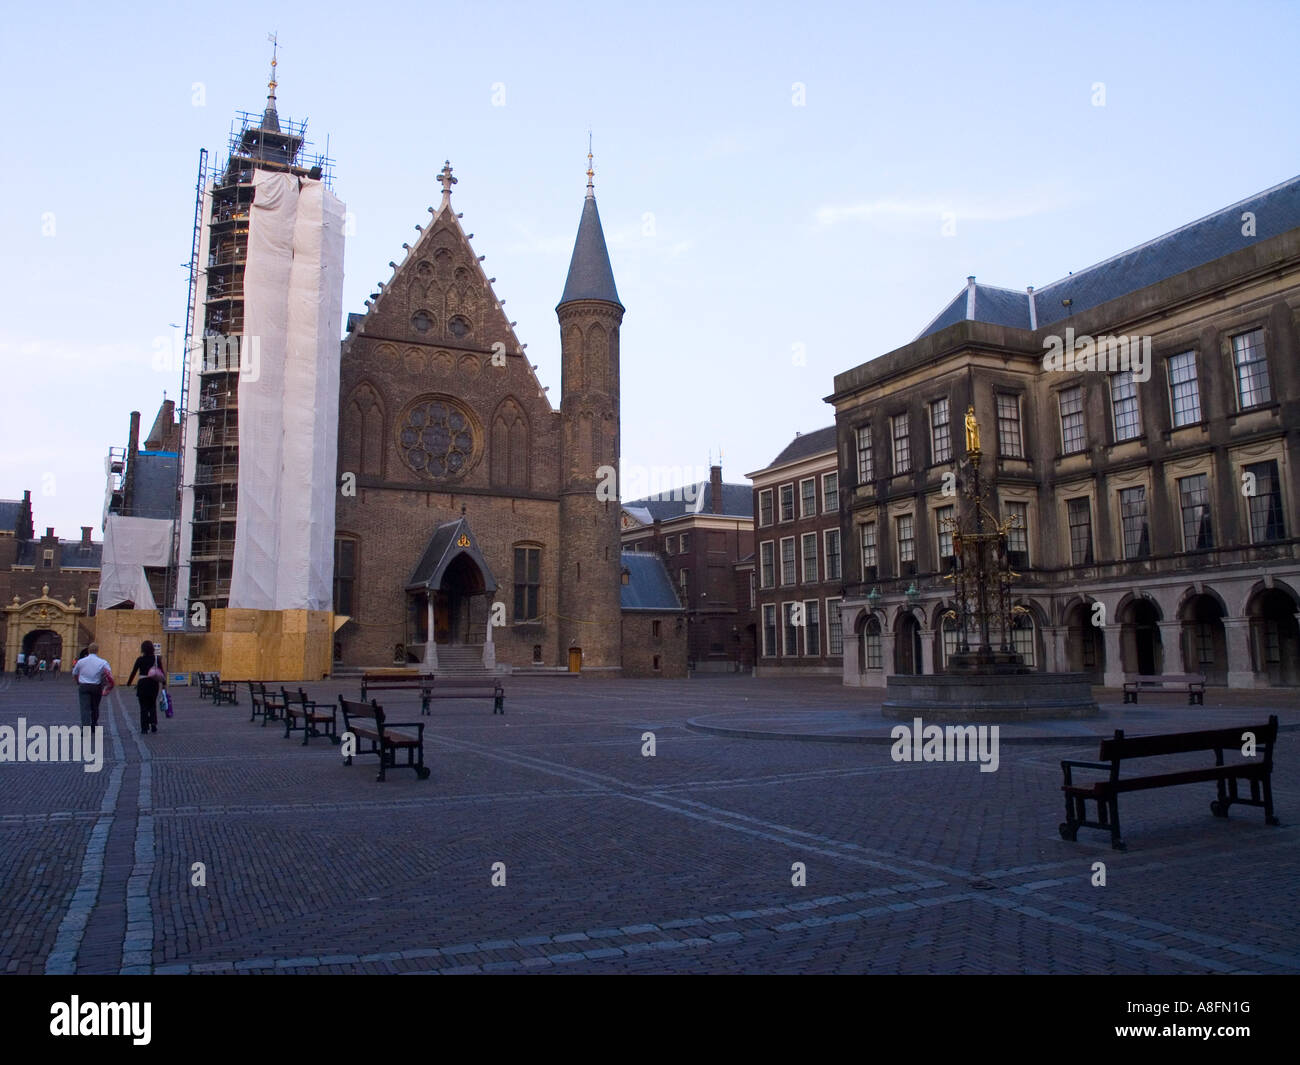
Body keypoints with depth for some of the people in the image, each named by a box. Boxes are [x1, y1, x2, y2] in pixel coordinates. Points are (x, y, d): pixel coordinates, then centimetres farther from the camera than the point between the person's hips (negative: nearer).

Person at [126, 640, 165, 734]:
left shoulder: (140, 660, -6)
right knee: (153, 705, 17)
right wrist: (164, 683, 7)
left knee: (144, 706, 6)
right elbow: (162, 671, 0)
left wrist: (128, 683, 11)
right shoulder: (157, 659, -1)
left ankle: (144, 727, 4)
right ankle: (153, 723, 1)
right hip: (154, 684, 2)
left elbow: (133, 672, -1)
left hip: (143, 684, -2)